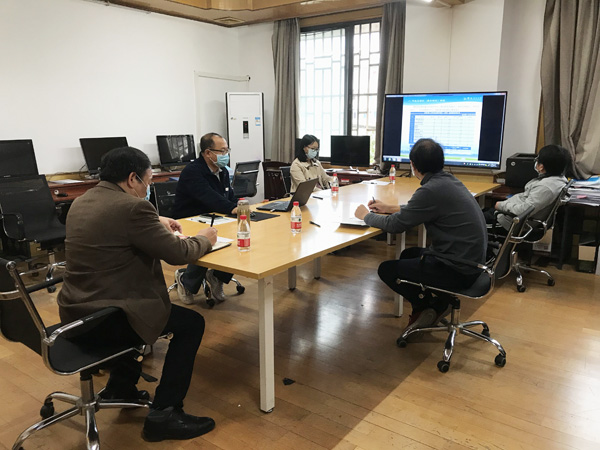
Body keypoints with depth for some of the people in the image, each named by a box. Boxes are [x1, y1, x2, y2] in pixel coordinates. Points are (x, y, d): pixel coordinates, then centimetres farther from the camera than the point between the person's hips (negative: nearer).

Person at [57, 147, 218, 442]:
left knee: (142, 304, 35)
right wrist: (204, 239, 4)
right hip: (102, 320, -10)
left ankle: (120, 387, 39)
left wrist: (156, 223, 21)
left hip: (74, 312, 10)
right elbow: (178, 253, -16)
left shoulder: (81, 202, 8)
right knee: (191, 323, 3)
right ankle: (163, 414, 5)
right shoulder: (132, 207, -20)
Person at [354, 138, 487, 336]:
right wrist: (390, 208, 22)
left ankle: (434, 305, 12)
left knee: (386, 269, 1)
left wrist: (366, 215, 1)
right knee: (408, 254, 27)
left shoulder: (431, 190, -23)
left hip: (458, 270, -9)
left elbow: (395, 225, -16)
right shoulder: (447, 180, 4)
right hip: (470, 259, 9)